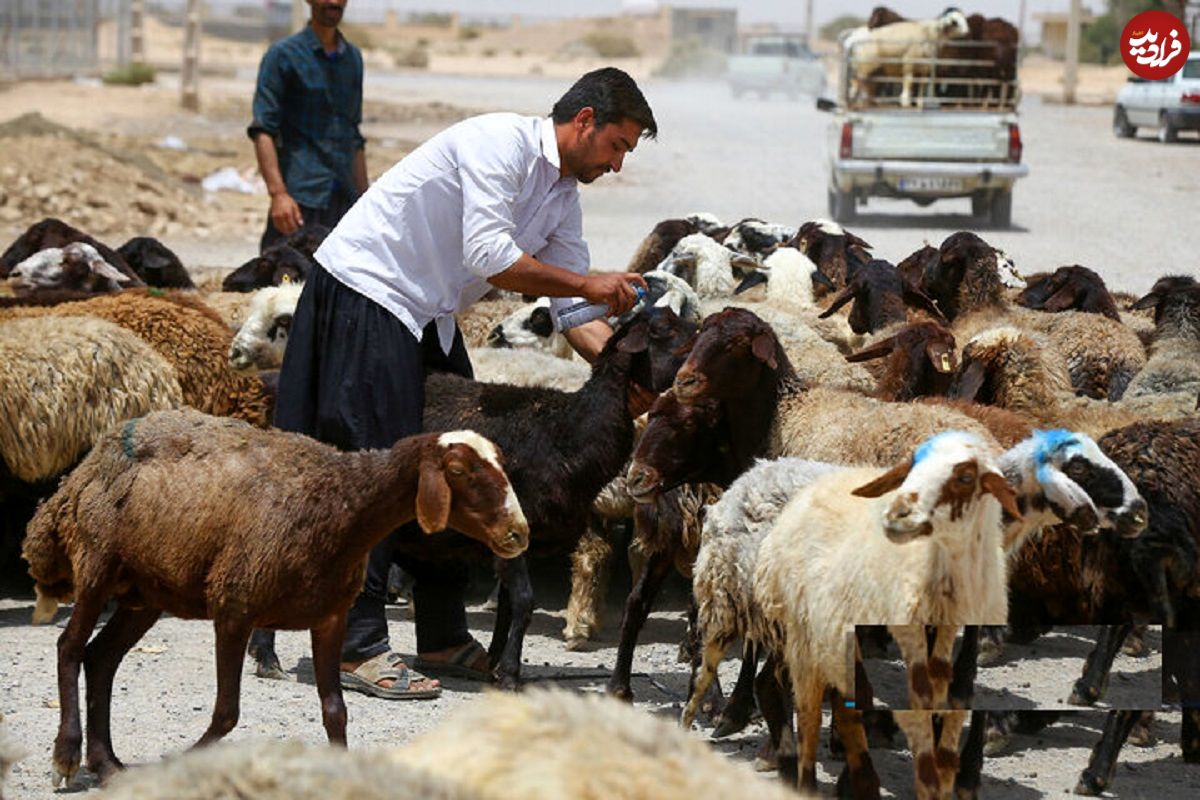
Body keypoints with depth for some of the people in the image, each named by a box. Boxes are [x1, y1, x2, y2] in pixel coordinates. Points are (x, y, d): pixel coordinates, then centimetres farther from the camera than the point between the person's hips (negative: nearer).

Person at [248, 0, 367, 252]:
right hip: (301, 200, -5)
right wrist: (278, 193, -21)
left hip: (345, 203, 5)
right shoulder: (283, 55, 0)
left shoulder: (353, 58, 18)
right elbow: (263, 131, -9)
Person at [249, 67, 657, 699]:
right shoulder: (499, 143, -18)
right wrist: (588, 284, -20)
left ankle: (443, 638, 16)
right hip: (365, 292, -10)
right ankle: (358, 648, -12)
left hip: (427, 317, 10)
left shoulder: (562, 197, 9)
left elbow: (573, 314, 8)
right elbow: (489, 257, -27)